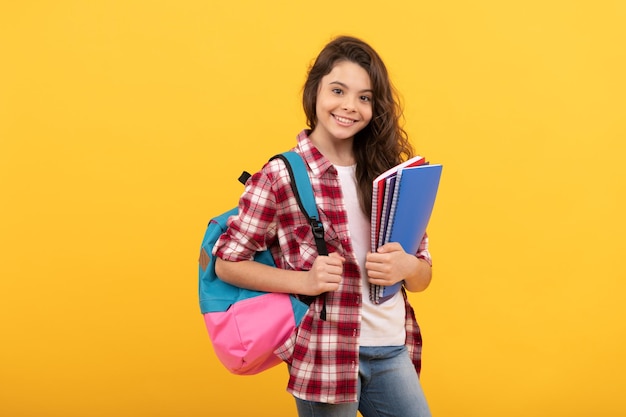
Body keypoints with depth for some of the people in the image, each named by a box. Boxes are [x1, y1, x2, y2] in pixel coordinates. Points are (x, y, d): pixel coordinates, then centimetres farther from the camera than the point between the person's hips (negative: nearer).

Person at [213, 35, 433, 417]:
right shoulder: (281, 176, -7)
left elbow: (423, 277, 10)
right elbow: (228, 262, -5)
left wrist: (406, 266, -13)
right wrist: (306, 280, -17)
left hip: (394, 353, 4)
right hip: (326, 356, -4)